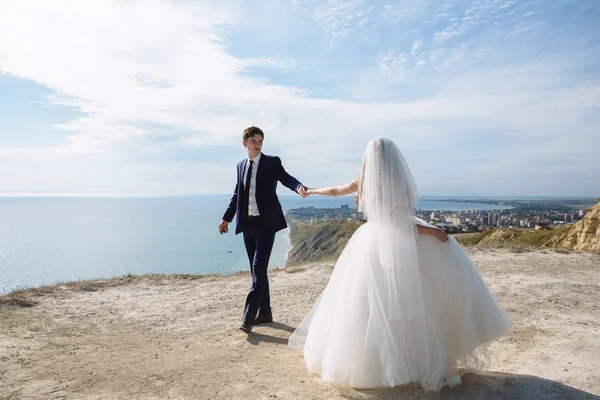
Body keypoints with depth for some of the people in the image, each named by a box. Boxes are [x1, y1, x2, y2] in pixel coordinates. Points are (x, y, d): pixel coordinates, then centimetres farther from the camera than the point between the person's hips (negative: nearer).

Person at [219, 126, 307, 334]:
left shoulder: (272, 162, -2)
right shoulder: (241, 165, 12)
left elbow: (286, 178, -16)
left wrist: (299, 187, -38)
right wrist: (226, 218, 22)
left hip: (266, 223, -6)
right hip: (247, 223, 6)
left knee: (259, 269, -10)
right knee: (257, 269, 12)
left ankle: (248, 317, -6)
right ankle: (265, 312, 23)